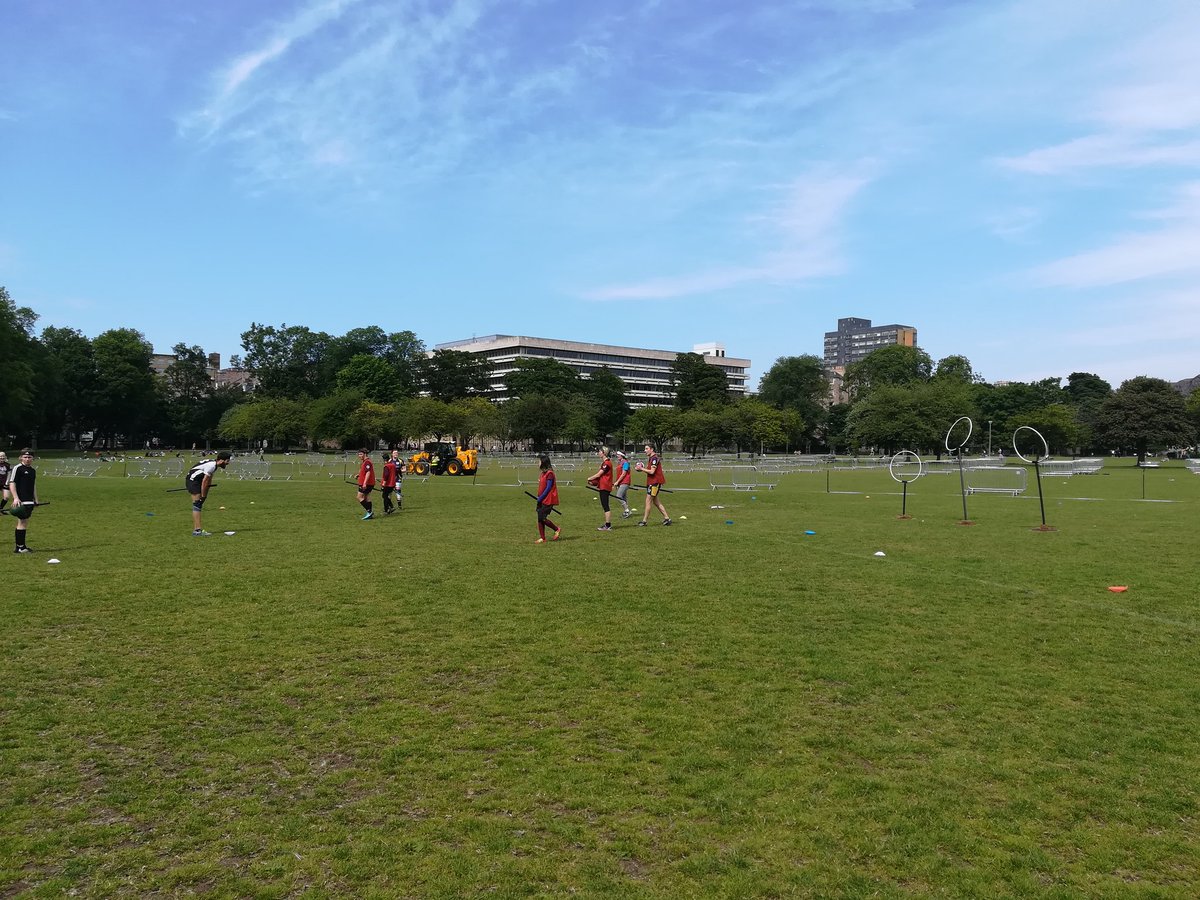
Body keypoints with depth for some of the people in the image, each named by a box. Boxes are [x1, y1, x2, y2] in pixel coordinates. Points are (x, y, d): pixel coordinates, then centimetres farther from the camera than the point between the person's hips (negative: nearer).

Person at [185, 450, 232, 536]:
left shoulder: (214, 465, 8)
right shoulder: (211, 465, -22)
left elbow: (209, 481, 12)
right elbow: (204, 482, -21)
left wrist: (204, 495, 10)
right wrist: (203, 496, -16)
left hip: (195, 480, 11)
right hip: (193, 480, -11)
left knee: (198, 505, 13)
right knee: (197, 505, -15)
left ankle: (196, 529, 18)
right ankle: (198, 530, -21)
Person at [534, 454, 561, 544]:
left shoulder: (549, 473, -15)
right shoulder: (543, 473, 13)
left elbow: (548, 488, -19)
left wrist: (540, 498, -18)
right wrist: (539, 497, 9)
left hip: (548, 500, -9)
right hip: (542, 500, 9)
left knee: (543, 518, -8)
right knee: (540, 519, 7)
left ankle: (557, 529, 11)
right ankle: (542, 538, 13)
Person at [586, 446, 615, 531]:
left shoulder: (607, 463, -16)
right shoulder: (604, 462, 15)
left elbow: (598, 474, -15)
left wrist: (589, 479, -2)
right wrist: (593, 481, 5)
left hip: (605, 487, -10)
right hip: (602, 487, 10)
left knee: (605, 506, -8)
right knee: (604, 506, 14)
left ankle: (608, 526, -6)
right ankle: (607, 524, 20)